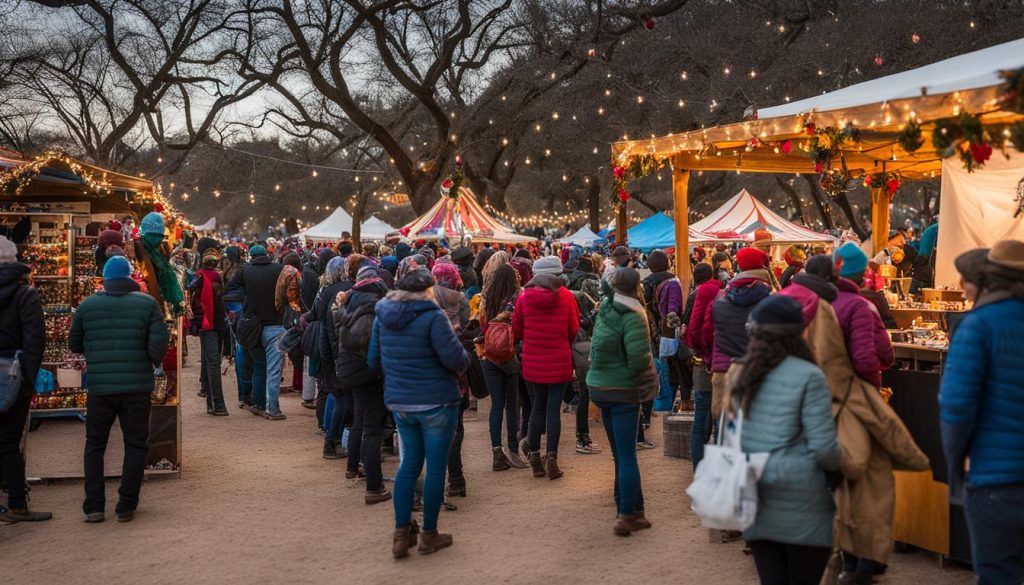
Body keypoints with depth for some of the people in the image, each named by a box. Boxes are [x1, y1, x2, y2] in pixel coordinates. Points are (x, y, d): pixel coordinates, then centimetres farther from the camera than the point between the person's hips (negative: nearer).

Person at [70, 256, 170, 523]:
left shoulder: (87, 305, 4)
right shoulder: (147, 303, -1)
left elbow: (74, 344, 11)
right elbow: (160, 342, -9)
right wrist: (154, 363, 10)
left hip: (99, 387, 1)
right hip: (137, 387, -1)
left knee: (95, 444, 13)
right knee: (135, 445, 9)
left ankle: (93, 506, 9)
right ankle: (126, 507, 7)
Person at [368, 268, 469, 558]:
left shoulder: (383, 316, 5)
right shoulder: (433, 316, -16)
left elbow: (374, 360, 12)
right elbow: (454, 358, -20)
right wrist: (463, 362, 2)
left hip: (399, 401, 6)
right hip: (436, 402, -6)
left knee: (409, 463, 16)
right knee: (435, 466, 6)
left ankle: (401, 534, 15)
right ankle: (429, 535, 15)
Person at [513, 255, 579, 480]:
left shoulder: (524, 296, -5)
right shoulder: (566, 296, -7)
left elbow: (517, 329, 3)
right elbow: (574, 329, 0)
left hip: (533, 362, 2)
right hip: (559, 361, -2)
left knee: (538, 407, 15)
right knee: (553, 409, 2)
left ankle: (534, 457, 17)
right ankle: (551, 458, -2)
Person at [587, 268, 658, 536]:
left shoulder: (605, 310, 4)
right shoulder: (632, 316, -16)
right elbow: (640, 358, -22)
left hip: (600, 388, 6)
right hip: (623, 391, -6)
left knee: (621, 454, 14)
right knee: (626, 456, -1)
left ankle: (632, 511, 21)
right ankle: (628, 514, 0)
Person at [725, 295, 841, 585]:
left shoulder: (740, 376, 5)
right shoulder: (808, 377, -11)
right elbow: (823, 446, -13)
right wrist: (838, 466, 6)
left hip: (754, 497, 5)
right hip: (801, 506, -4)